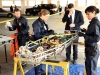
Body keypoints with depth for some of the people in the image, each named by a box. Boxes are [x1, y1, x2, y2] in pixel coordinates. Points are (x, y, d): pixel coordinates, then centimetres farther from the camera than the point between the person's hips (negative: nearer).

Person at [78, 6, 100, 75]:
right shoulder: (93, 22, 7)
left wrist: (84, 35, -25)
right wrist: (85, 31, 6)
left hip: (92, 49, -9)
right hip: (90, 48, 9)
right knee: (88, 66, 23)